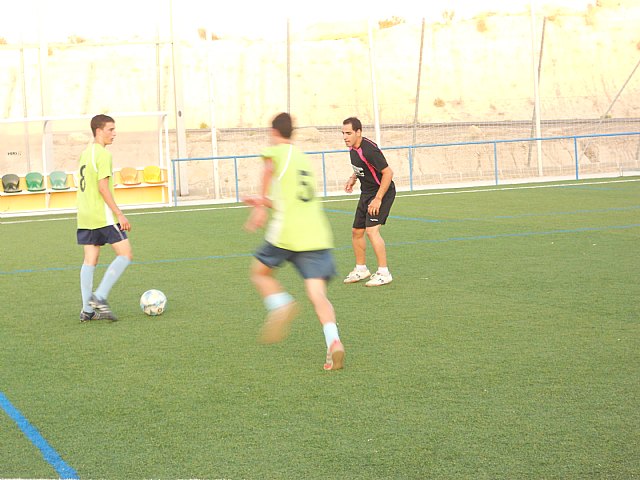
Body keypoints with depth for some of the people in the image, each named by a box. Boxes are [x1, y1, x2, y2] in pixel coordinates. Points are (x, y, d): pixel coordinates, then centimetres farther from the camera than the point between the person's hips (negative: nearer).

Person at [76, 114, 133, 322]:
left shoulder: (85, 153, 16)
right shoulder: (103, 154, -12)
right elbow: (103, 187, -19)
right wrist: (119, 214, -17)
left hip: (85, 217, 9)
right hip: (103, 216, -9)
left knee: (90, 260, 8)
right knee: (125, 255, -3)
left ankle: (87, 309, 6)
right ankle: (99, 296, -10)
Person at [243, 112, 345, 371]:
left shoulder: (277, 151, 6)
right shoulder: (305, 159, 26)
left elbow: (269, 168, -17)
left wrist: (261, 208, -12)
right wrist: (266, 203, 44)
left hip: (286, 233, -5)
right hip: (318, 234, 5)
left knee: (260, 271, 20)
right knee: (318, 294, -3)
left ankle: (281, 305, -6)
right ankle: (333, 341, -25)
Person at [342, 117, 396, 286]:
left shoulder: (369, 150, -26)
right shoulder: (353, 148, 2)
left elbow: (388, 173, -26)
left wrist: (378, 199, -26)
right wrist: (353, 178, 6)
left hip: (382, 192, -9)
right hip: (366, 193, 9)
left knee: (371, 229, -21)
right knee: (357, 231, 12)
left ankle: (384, 273, -13)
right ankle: (361, 269, 30)